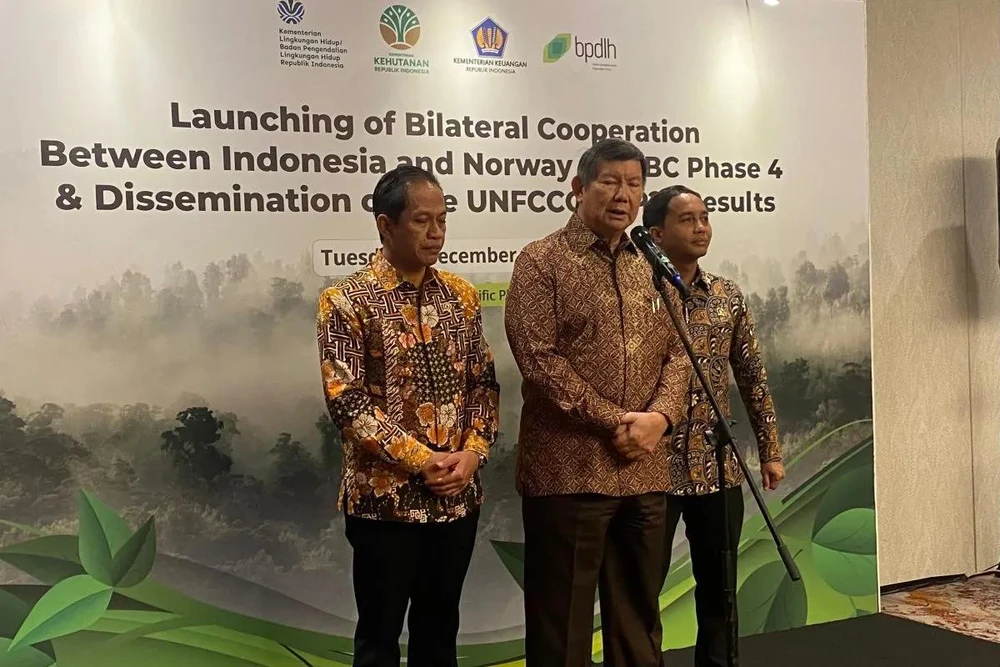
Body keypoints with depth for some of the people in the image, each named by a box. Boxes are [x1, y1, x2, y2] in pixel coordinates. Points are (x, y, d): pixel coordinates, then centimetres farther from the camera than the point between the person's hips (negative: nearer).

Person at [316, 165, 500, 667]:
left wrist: (472, 452, -7)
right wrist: (421, 460, -16)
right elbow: (346, 400, -14)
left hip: (458, 495, 5)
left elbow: (484, 383, 8)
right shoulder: (347, 301, -9)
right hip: (386, 498, -4)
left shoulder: (461, 295, 7)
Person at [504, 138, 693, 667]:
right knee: (561, 618, 5)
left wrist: (660, 416, -9)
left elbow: (677, 351, 10)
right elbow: (538, 358, -14)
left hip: (644, 470, 6)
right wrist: (613, 421, -16)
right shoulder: (542, 261, -5)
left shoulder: (652, 266, 14)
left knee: (639, 613, 16)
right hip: (568, 470, -5)